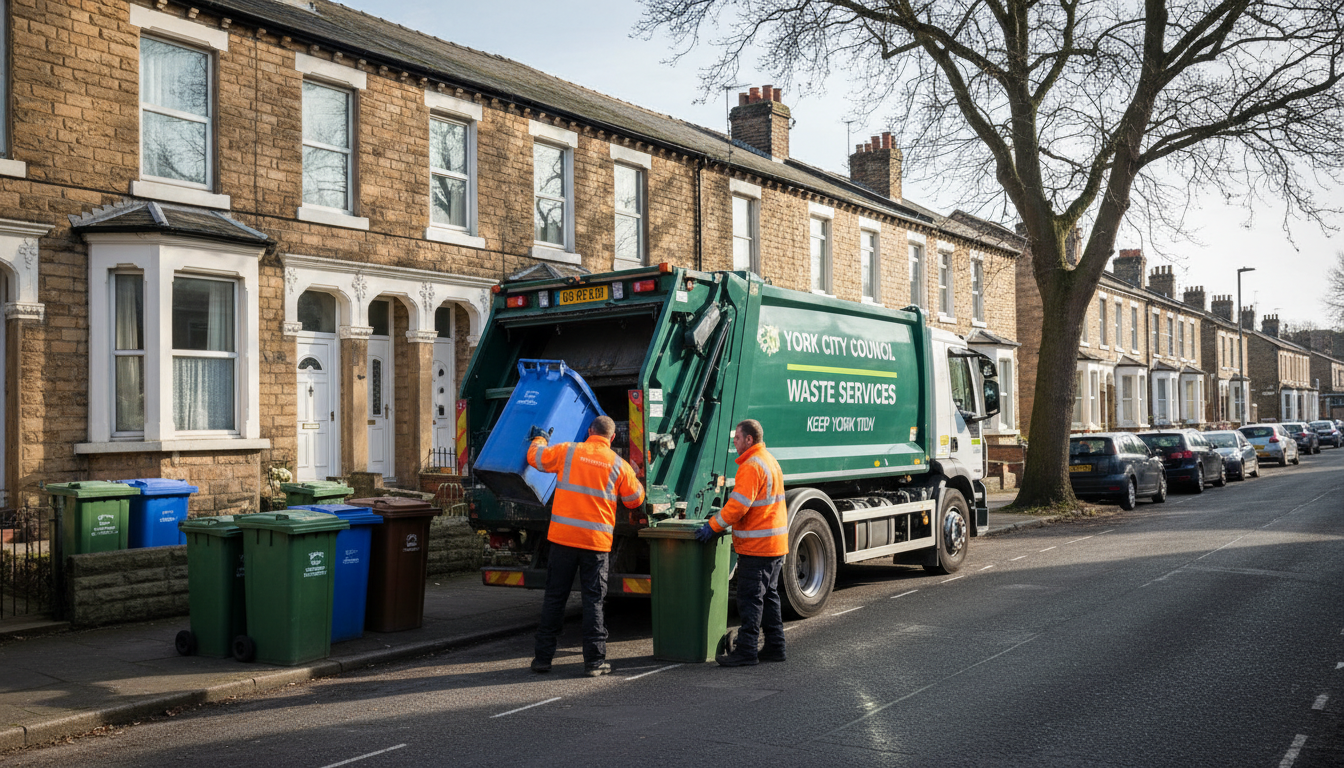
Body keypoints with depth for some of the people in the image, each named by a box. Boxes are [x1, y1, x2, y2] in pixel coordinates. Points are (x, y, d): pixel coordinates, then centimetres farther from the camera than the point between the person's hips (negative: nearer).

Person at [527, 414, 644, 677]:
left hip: (563, 537, 1)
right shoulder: (619, 465, 2)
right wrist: (634, 476, 31)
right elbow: (635, 499, 12)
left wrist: (539, 438, 33)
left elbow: (534, 457, 12)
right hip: (597, 541, -1)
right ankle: (594, 660, 6)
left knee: (554, 597, 9)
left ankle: (543, 657, 15)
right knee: (593, 601, 6)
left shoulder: (568, 452, 1)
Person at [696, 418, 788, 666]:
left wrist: (713, 526, -15)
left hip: (757, 545, -10)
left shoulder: (751, 466, -17)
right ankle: (775, 647, 20)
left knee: (750, 599, -6)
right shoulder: (770, 461, 16)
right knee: (769, 595, 15)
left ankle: (746, 651, -3)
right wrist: (723, 515, 21)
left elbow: (739, 504, -23)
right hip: (776, 543, 10)